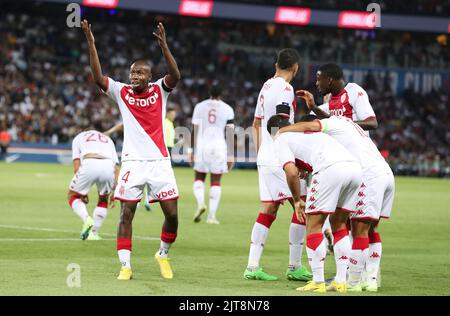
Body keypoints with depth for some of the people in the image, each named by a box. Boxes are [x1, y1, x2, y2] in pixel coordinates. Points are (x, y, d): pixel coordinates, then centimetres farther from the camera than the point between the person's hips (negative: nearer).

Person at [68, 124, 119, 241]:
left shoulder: (79, 137, 32)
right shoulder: (107, 139, 38)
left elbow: (77, 165, 19)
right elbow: (116, 167, 25)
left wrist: (82, 192, 20)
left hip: (89, 165, -2)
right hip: (109, 166, 2)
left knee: (72, 196, 20)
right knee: (103, 199, 29)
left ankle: (86, 219, -7)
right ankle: (94, 233, 20)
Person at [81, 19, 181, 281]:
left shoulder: (159, 91, 4)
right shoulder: (122, 92, 5)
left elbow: (175, 76, -15)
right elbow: (98, 78, -7)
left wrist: (164, 45, -27)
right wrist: (91, 44, -16)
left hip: (160, 161, 0)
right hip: (132, 162, 0)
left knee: (172, 215, -2)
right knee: (126, 215, -4)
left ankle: (163, 254, 22)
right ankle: (126, 266, 1)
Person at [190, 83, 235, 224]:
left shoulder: (200, 107, 4)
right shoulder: (227, 109, 3)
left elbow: (195, 130, 2)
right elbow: (230, 133, 1)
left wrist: (193, 150, 7)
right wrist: (230, 155, 4)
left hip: (202, 146, 0)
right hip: (219, 147, 0)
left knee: (199, 178, 15)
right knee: (216, 182, 6)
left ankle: (200, 203, -12)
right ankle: (212, 215, 1)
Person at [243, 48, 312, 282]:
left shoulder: (266, 87, 16)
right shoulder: (285, 89, -11)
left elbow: (256, 125, 23)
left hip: (265, 158, 9)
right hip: (281, 158, -9)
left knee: (268, 210, 8)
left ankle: (252, 266, 3)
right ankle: (294, 267, -2)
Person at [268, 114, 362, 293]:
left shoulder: (280, 140, 16)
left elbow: (292, 172, 2)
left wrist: (297, 201, 15)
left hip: (331, 169, -7)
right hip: (355, 166, 7)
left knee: (313, 226, 7)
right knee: (339, 225, 20)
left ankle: (318, 283, 6)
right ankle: (341, 281, 18)